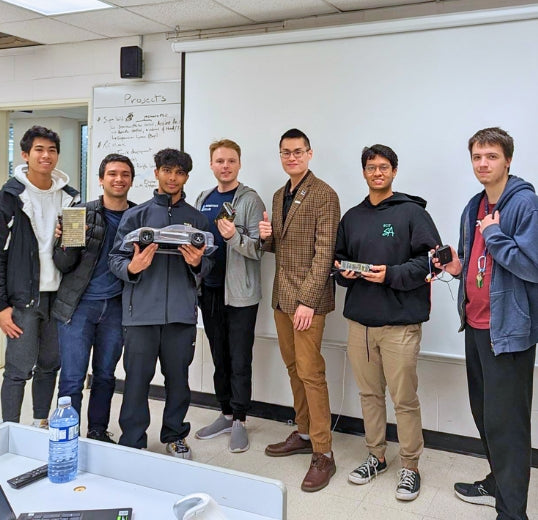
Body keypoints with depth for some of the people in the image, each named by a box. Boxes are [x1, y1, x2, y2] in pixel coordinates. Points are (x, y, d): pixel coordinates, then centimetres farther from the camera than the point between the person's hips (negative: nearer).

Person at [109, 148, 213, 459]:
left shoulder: (198, 219, 11)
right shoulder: (136, 215, 6)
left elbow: (208, 266, 9)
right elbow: (116, 259, 1)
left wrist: (197, 263, -13)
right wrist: (132, 267, -20)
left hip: (182, 311, 1)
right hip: (142, 310, -1)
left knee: (178, 377, 9)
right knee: (137, 378, 3)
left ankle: (175, 436, 27)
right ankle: (132, 442, 17)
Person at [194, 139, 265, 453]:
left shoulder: (250, 200, -5)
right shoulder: (203, 200, 13)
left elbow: (258, 248, -11)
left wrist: (234, 237, -27)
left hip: (240, 293, -6)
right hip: (210, 289, 6)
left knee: (240, 360, 0)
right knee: (219, 357, 14)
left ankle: (239, 420, 12)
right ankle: (226, 414, 27)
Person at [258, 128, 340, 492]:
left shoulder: (324, 195, -9)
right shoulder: (279, 196, 16)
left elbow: (324, 252, -15)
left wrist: (307, 301, -19)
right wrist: (267, 237, -2)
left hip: (308, 298, -8)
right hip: (281, 297, 8)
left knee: (310, 372, -7)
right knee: (294, 367, 14)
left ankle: (323, 454, 3)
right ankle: (303, 434, 28)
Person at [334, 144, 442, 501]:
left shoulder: (412, 212, -3)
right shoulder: (352, 217, 14)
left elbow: (431, 258, -8)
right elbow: (339, 258, 20)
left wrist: (391, 275, -18)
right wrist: (344, 271, -2)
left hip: (400, 323, -5)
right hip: (359, 320, 5)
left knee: (404, 398, 1)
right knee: (370, 393, 15)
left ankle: (410, 466, 18)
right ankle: (376, 456, 31)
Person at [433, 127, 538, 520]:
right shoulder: (474, 208, 12)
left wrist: (494, 235, -17)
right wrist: (458, 266, 3)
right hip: (476, 325, 8)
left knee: (505, 422, -2)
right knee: (484, 413, 19)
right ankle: (499, 483, 37)